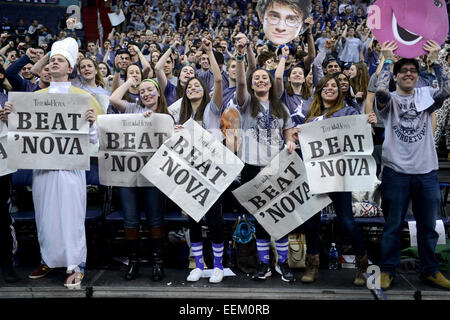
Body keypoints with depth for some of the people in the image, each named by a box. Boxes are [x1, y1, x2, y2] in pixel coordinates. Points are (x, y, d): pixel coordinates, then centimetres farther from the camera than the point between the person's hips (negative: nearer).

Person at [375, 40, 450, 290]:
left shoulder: (425, 95, 10)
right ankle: (388, 270, 19)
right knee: (393, 226, 6)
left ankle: (429, 270, 28)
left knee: (428, 225, 13)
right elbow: (380, 91, -20)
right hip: (396, 171, -3)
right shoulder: (390, 99, 2)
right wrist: (387, 59, -12)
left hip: (427, 171, 3)